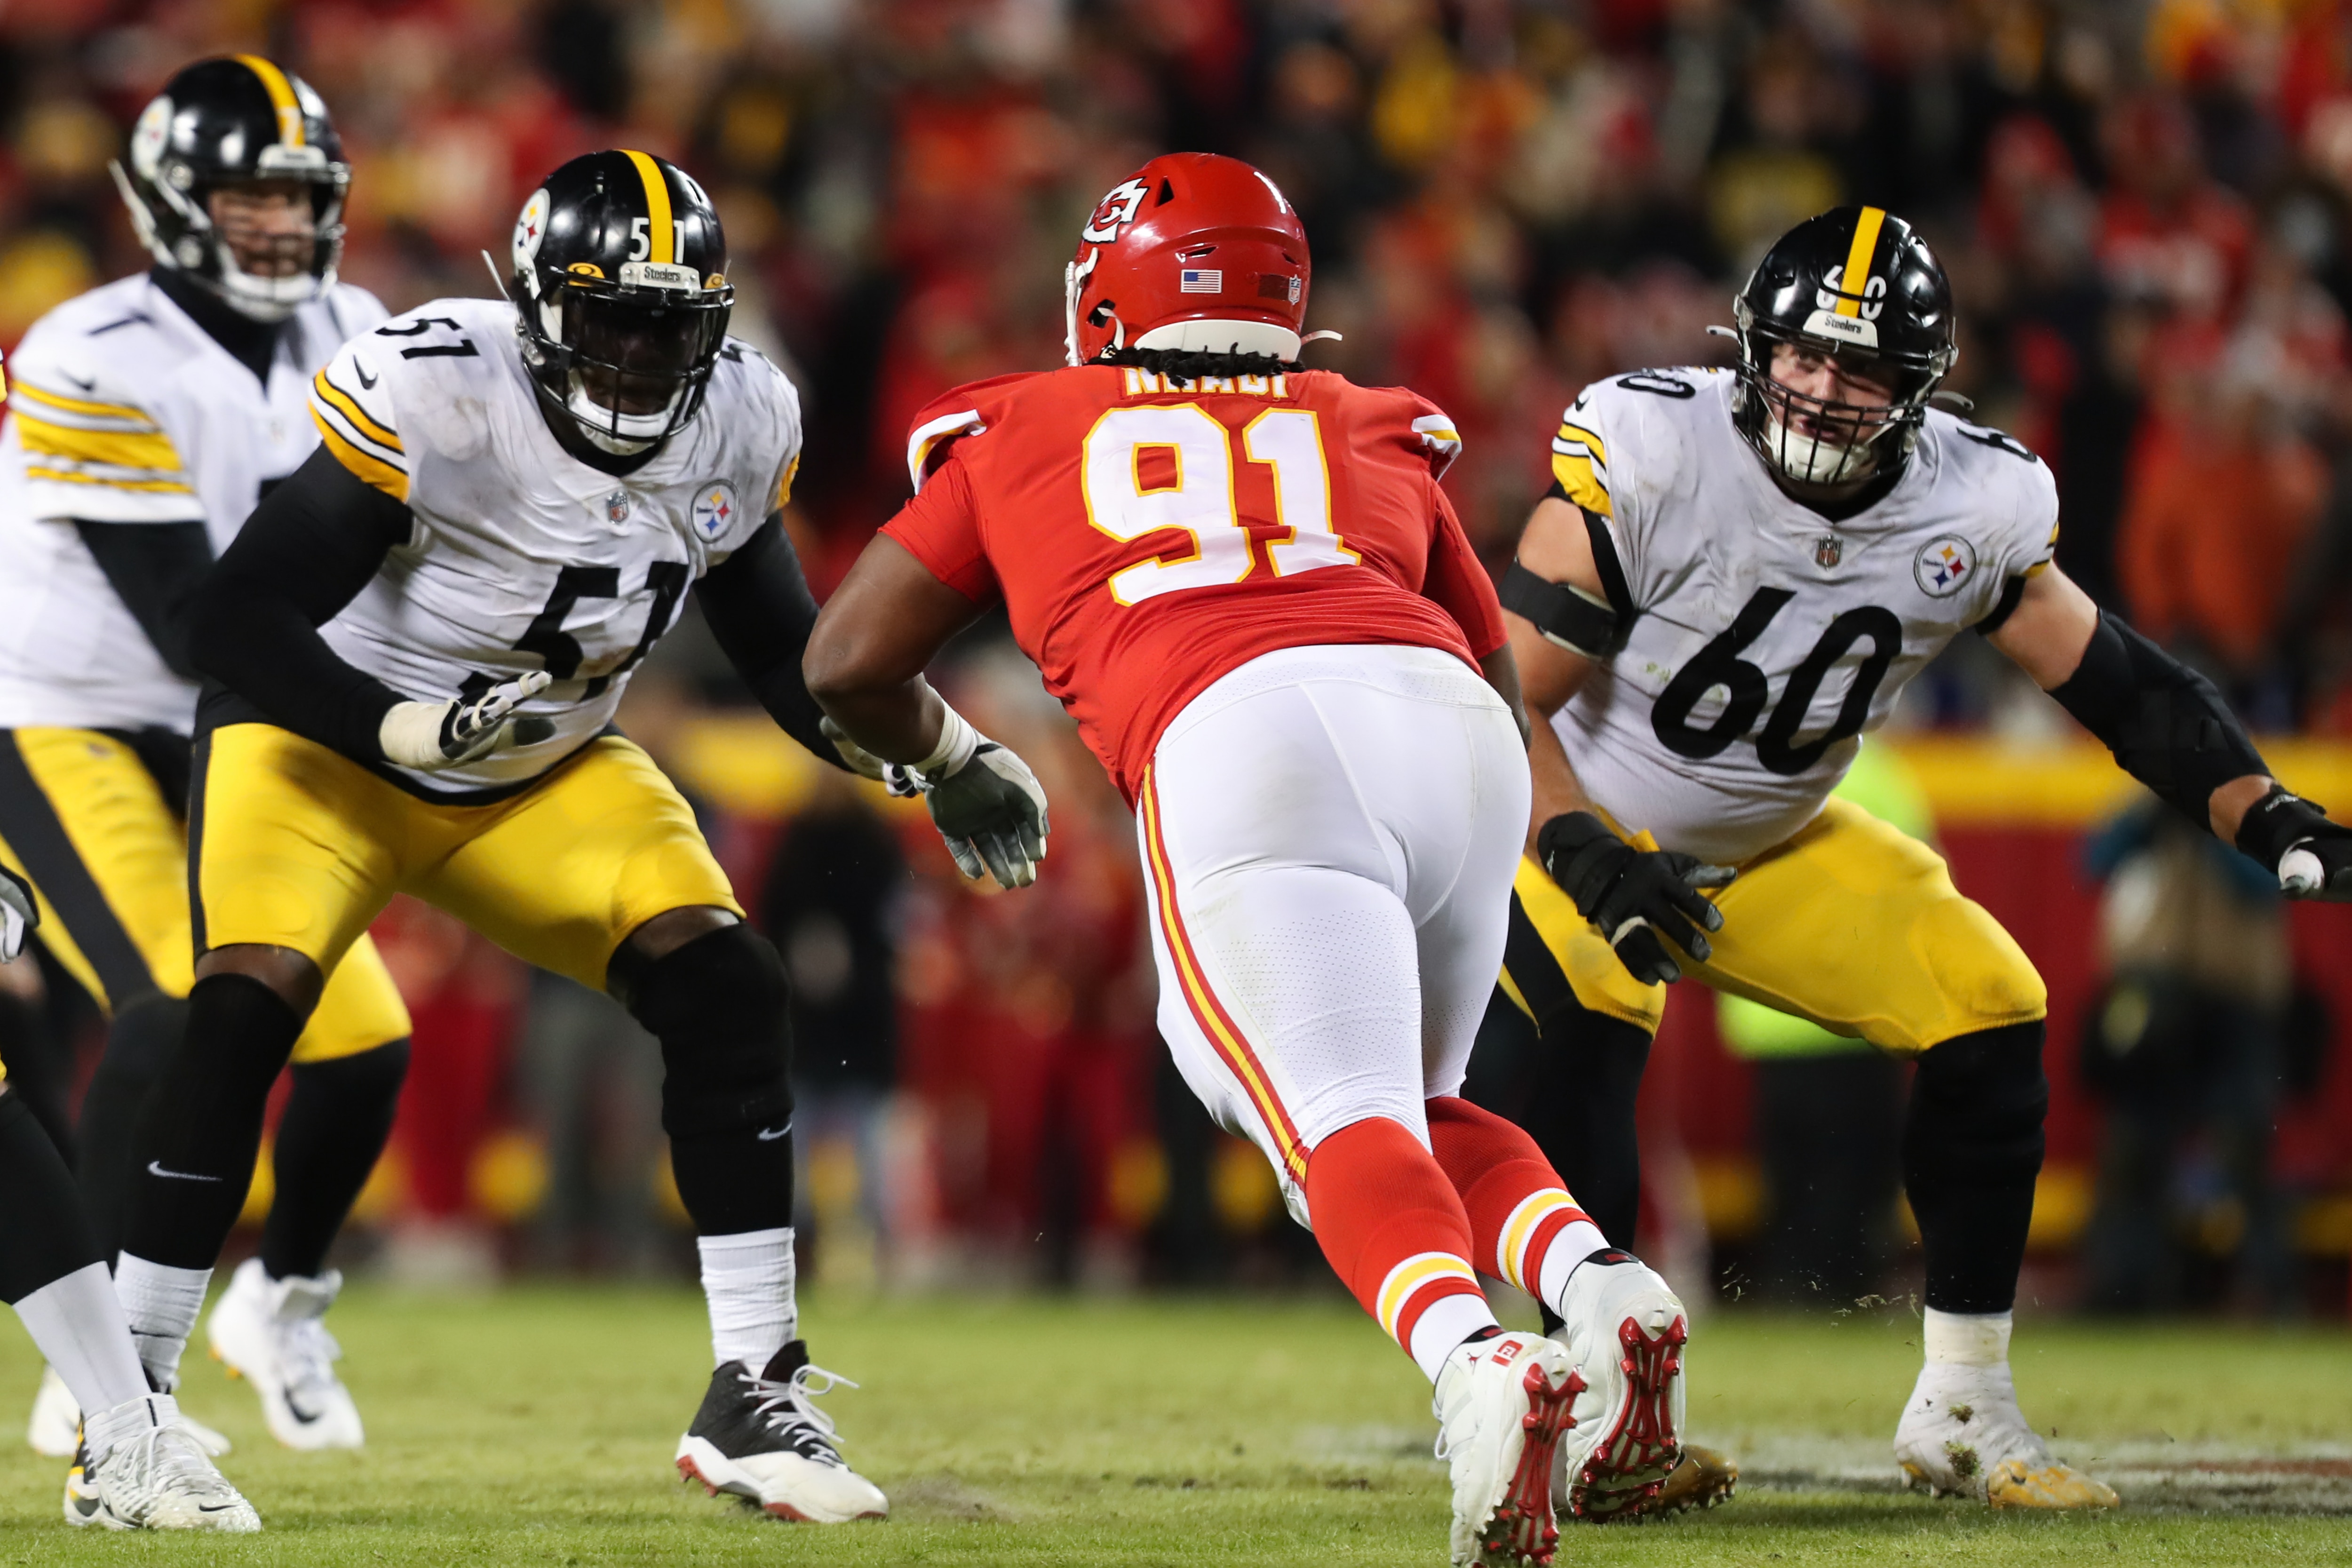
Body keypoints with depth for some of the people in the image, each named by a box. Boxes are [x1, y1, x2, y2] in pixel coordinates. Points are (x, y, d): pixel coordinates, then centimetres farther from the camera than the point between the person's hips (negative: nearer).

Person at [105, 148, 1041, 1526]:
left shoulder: (741, 428, -10)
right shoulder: (433, 393, -29)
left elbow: (788, 656, 3)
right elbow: (235, 620, -28)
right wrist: (410, 729, -41)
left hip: (546, 777, 5)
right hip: (327, 742, -5)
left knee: (727, 990, -14)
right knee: (241, 1011, -26)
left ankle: (757, 1398, -5)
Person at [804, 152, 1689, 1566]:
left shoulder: (1021, 433, 28)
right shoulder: (1380, 442, 33)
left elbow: (851, 664, 29)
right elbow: (1502, 685, 37)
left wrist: (949, 762, 48)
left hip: (1232, 743, -3)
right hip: (1453, 728, 4)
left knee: (1345, 1131, -13)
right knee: (1415, 1110, 22)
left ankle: (1477, 1360, -43)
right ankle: (1597, 1281, -6)